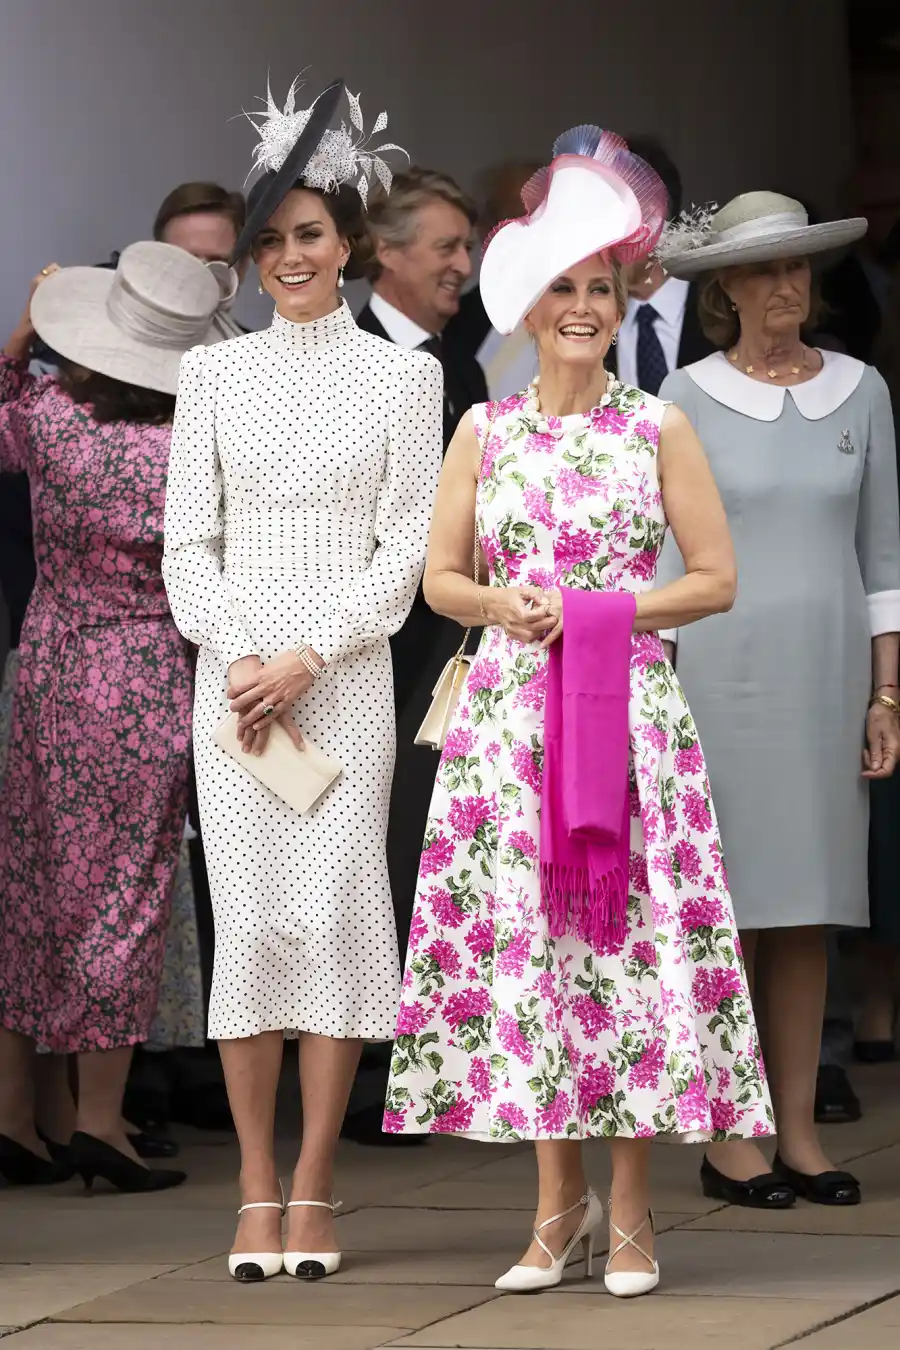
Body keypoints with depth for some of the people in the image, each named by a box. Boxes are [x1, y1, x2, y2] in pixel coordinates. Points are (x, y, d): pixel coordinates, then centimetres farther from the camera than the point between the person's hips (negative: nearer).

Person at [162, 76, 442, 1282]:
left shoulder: (401, 376, 5)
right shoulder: (215, 373, 9)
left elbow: (406, 546, 0)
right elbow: (186, 539, 6)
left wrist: (308, 659, -9)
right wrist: (237, 658, -8)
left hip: (347, 673, -1)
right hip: (235, 671, 1)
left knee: (334, 911, -7)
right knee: (247, 916, -3)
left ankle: (315, 1195, -3)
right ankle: (257, 1196, 1)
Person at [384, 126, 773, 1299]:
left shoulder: (660, 429, 3)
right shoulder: (484, 431, 9)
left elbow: (716, 580, 1)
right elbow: (441, 578, 11)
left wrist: (598, 612, -9)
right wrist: (504, 607, -9)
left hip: (629, 711, -2)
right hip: (508, 710, 2)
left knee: (630, 936, -5)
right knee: (518, 937, -1)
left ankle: (630, 1209, 3)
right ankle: (559, 1198, 11)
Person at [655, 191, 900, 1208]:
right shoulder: (688, 399, 0)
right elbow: (658, 555, -1)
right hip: (722, 673, -3)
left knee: (809, 909, 5)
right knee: (727, 905, -2)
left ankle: (799, 1133, 10)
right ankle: (729, 1140, 3)